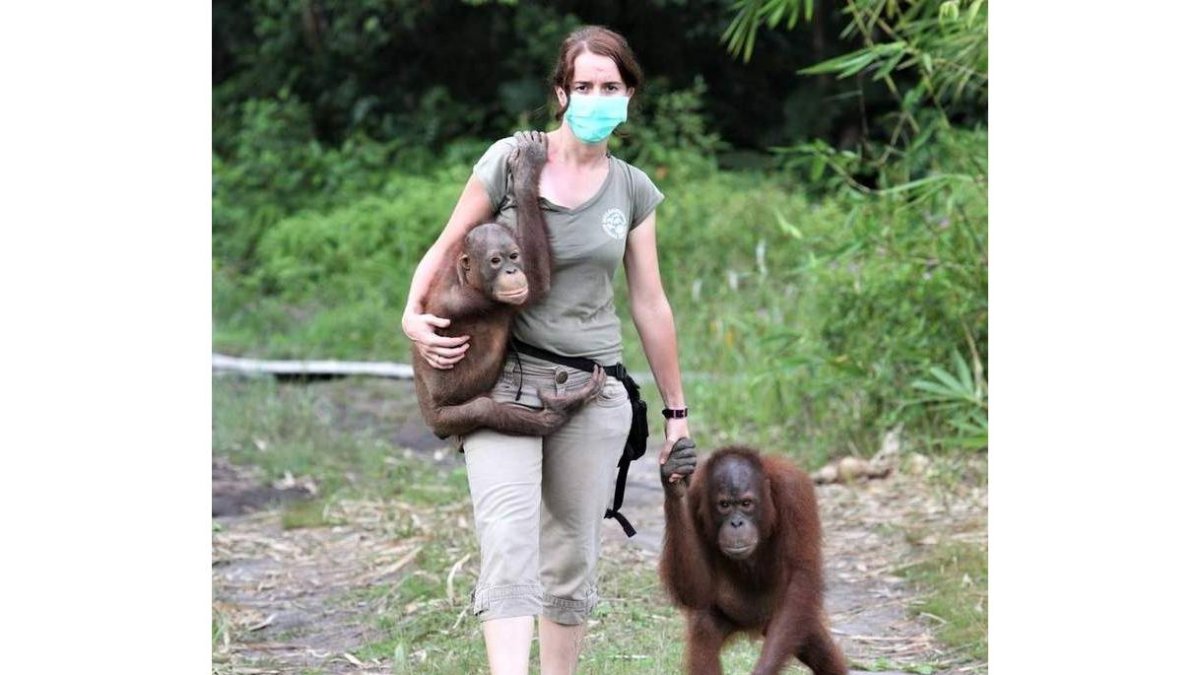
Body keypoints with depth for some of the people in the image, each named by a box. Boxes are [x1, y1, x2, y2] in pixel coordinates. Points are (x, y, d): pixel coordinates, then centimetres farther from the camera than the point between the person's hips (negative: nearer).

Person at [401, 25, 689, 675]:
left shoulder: (633, 191, 8)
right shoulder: (511, 160, -2)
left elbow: (650, 305, 13)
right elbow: (446, 250, 3)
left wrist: (676, 409, 16)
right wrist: (414, 314, -16)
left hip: (591, 391, 4)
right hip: (503, 382, -3)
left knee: (573, 558, 6)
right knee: (509, 546, -19)